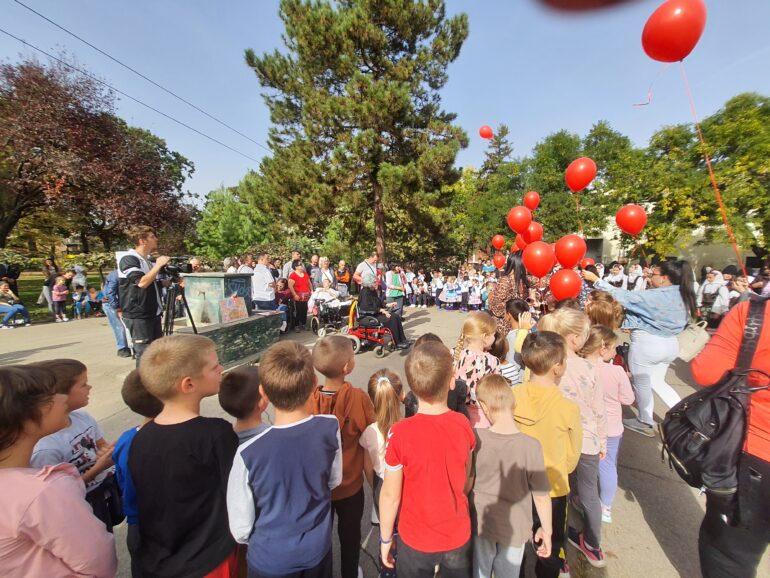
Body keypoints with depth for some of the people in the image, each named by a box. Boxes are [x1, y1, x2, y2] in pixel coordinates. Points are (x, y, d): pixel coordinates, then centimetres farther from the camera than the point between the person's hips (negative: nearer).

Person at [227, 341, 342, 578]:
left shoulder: (249, 453, -31)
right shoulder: (330, 428, -24)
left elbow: (241, 528, -15)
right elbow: (334, 481, -5)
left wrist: (262, 540, 7)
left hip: (270, 559, -2)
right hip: (317, 549, 2)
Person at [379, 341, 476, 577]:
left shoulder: (400, 434, -29)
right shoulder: (463, 425, -19)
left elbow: (390, 495, -16)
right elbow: (466, 482, -3)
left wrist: (385, 538, 1)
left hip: (416, 541, -2)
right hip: (459, 536, 3)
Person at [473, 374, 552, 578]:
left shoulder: (475, 438, -22)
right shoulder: (531, 446, -26)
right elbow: (541, 496, -13)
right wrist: (546, 530, 1)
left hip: (480, 523, 1)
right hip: (513, 528, 0)